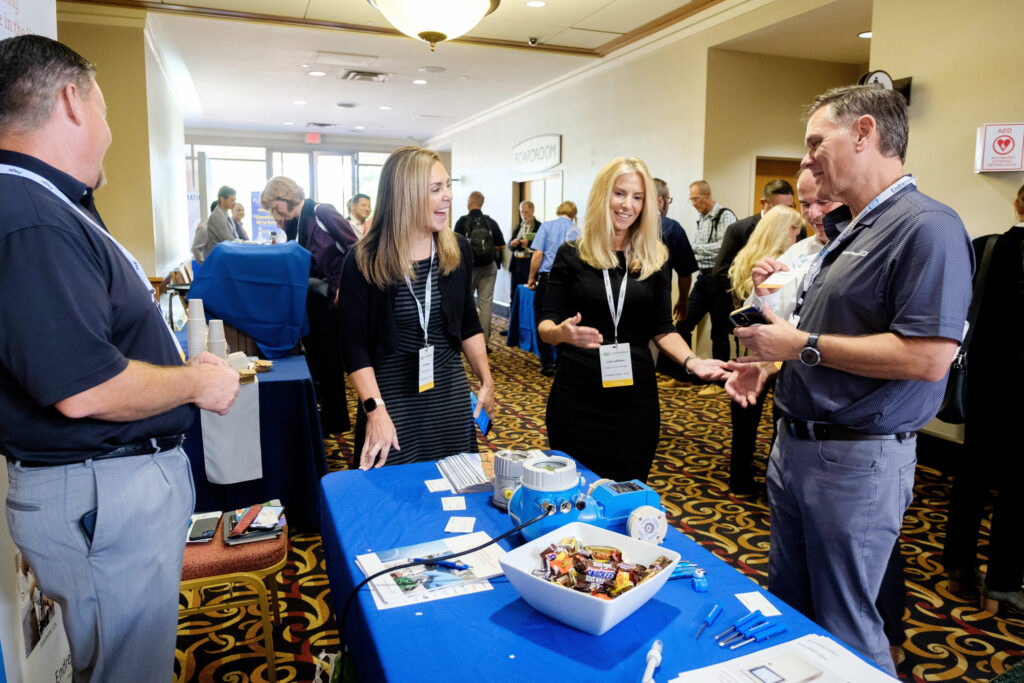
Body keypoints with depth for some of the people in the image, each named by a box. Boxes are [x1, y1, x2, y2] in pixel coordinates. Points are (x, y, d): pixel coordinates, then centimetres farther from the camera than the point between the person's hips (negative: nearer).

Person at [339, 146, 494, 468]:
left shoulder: (458, 251, 2)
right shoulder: (363, 261, -10)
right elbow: (354, 345, -9)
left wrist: (486, 381, 8)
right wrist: (375, 409, -17)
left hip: (452, 395, 4)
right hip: (392, 399, -3)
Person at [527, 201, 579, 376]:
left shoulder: (547, 226, 1)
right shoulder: (576, 231, 7)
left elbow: (538, 254, -8)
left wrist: (532, 277, 1)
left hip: (547, 278, -2)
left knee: (542, 322, 6)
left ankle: (547, 364, 7)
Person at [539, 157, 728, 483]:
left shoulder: (656, 259, 4)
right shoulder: (571, 254, -2)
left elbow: (663, 329, 7)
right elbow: (546, 324, -3)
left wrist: (692, 361, -12)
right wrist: (562, 332, -26)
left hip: (635, 398, 2)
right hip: (575, 398, -1)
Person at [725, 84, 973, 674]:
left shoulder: (928, 227, -17)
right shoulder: (846, 230, 13)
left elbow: (928, 357, -26)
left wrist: (803, 345, -20)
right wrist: (770, 363, 8)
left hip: (857, 462, -9)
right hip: (795, 446, 9)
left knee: (844, 632, 8)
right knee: (787, 609, 22)